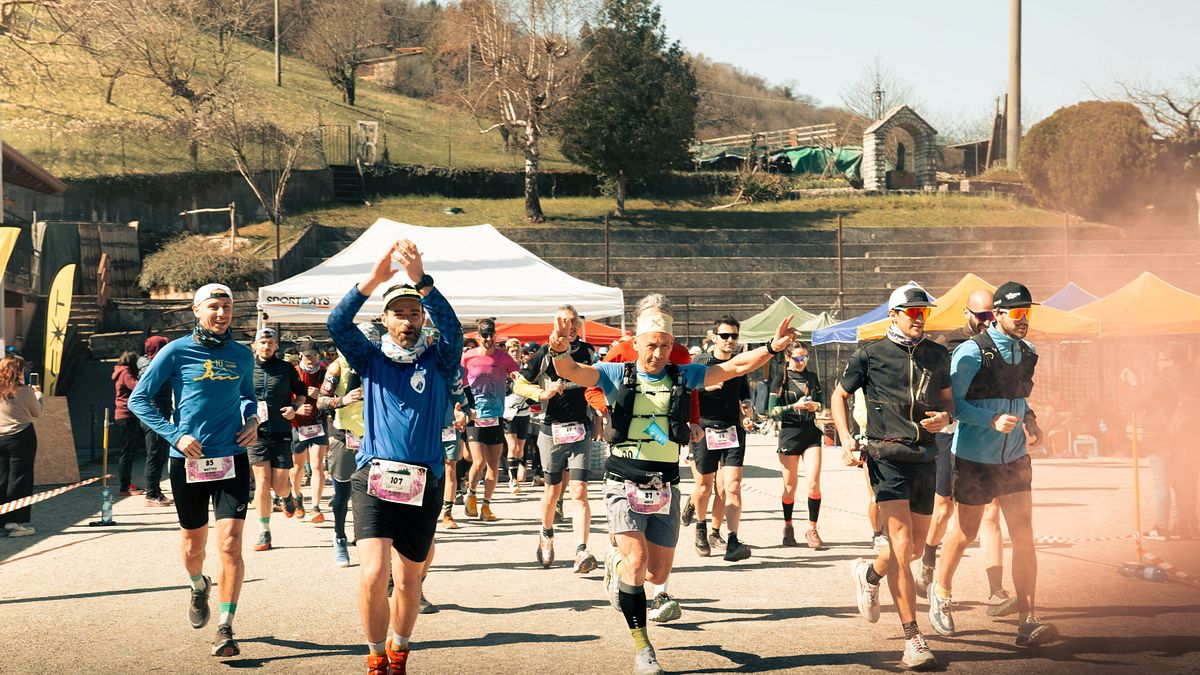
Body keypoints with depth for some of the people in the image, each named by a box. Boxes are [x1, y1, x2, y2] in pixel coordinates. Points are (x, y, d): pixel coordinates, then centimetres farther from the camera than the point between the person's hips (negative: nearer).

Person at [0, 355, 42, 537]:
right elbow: (37, 412, 2)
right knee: (19, 479, -1)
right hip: (21, 436, -5)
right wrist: (38, 394, 19)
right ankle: (17, 522, -3)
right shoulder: (24, 391, -12)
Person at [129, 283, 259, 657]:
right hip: (188, 461, -1)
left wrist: (252, 419, 4)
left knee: (230, 544, -12)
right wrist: (175, 435, -12)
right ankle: (199, 588, 48)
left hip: (232, 460, 1)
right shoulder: (177, 351, -4)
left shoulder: (242, 355, 7)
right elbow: (138, 399, -2)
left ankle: (226, 630, -6)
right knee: (193, 544, 14)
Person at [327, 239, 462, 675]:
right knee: (373, 574, -15)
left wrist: (421, 279, -27)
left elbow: (451, 329, -15)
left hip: (424, 485, 1)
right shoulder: (371, 359, 8)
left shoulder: (437, 361, 6)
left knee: (409, 580, 11)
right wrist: (373, 280, -21)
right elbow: (337, 325, -8)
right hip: (373, 478, -1)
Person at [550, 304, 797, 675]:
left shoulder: (684, 376, 5)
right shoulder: (617, 375, -2)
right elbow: (572, 372, -14)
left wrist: (771, 348, -12)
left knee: (658, 572, 8)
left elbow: (735, 367, 3)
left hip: (665, 488, 3)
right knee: (637, 560, -19)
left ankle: (617, 562, 43)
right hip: (625, 485, -3)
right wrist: (560, 352, -37)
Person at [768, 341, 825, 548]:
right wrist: (795, 406, -17)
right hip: (789, 433, -2)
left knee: (814, 483, -10)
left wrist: (816, 406, -2)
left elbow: (822, 403, 20)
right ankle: (788, 528, 24)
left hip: (812, 433, 2)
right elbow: (772, 411, -5)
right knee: (790, 486, 6)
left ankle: (812, 530, -2)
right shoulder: (781, 380, -1)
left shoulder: (812, 378, 10)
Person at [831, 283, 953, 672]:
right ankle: (913, 640, -13)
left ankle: (869, 574, 48)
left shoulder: (938, 356, 11)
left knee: (916, 542, 14)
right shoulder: (871, 355, -1)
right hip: (887, 456, -5)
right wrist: (845, 439, -3)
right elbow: (839, 396, 10)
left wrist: (946, 416, -2)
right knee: (901, 544, -13)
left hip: (925, 457, 5)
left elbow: (947, 398, 22)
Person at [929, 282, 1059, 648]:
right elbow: (953, 402, -14)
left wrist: (1027, 418, 4)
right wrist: (993, 420, -26)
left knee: (1024, 538, -6)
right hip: (974, 459, -5)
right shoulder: (972, 352, -13)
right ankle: (941, 591, 39)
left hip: (1015, 459, 5)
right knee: (966, 533, 11)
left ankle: (1028, 622, -7)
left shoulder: (1028, 354, 6)